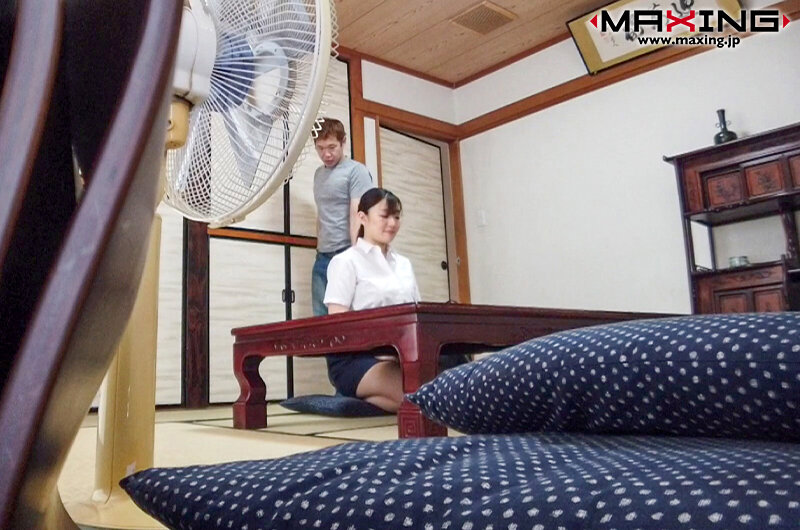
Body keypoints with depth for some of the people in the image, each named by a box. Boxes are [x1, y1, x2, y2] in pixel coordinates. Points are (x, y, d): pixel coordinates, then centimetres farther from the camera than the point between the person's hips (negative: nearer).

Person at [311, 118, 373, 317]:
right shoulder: (318, 173, 18)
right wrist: (319, 249, 13)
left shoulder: (356, 171, -3)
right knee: (321, 316, 4)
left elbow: (357, 217, -12)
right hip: (322, 257, 7)